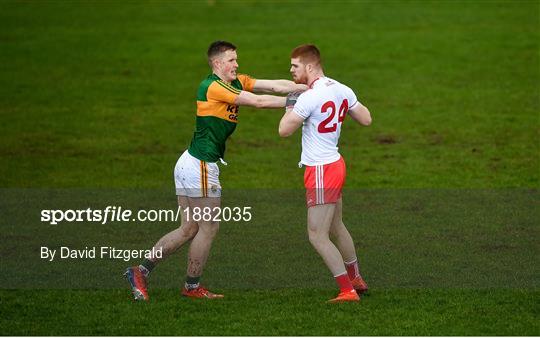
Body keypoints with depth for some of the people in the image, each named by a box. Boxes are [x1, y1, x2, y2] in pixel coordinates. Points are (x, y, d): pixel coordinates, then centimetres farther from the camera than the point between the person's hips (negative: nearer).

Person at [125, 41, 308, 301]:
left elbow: (275, 85, 6)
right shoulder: (213, 87, -17)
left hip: (188, 163, 9)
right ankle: (192, 287, 17)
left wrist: (306, 87, -5)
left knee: (189, 229, 12)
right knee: (208, 228, 4)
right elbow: (258, 102, -19)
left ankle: (141, 271, 11)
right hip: (201, 165, -9)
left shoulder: (236, 82, 11)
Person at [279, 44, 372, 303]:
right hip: (335, 164, 9)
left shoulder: (309, 98, -22)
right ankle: (356, 280, 37)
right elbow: (366, 119, 10)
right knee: (336, 228, 24)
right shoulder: (341, 90, 2)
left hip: (321, 172, -9)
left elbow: (284, 130, -18)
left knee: (317, 236, -4)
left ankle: (348, 291, -2)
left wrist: (290, 106, -1)